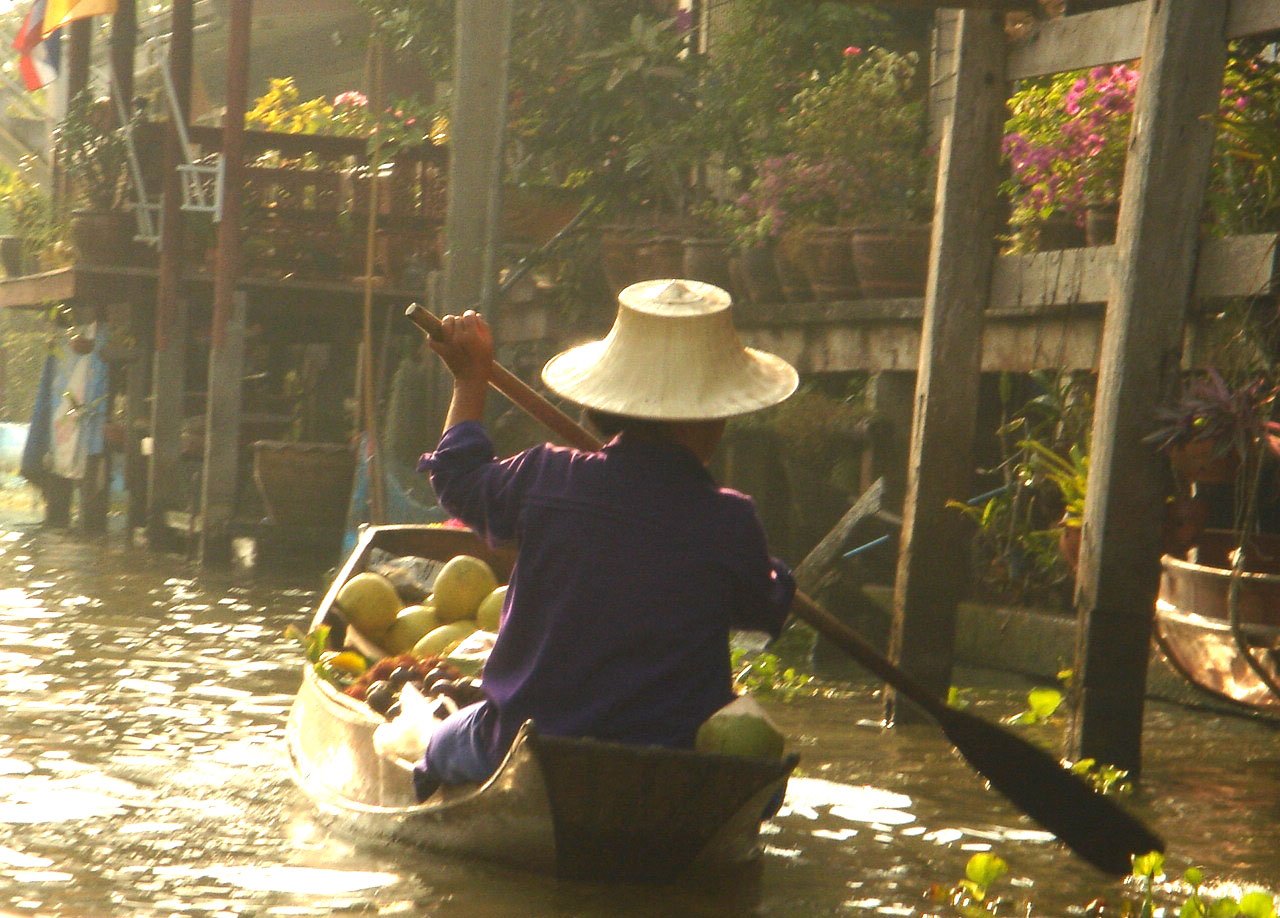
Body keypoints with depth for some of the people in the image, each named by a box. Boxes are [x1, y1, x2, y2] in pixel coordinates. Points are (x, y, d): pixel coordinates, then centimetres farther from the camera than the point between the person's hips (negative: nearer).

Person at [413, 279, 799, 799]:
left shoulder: (545, 479, -9)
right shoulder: (730, 523, -13)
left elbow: (459, 481, 13)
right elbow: (766, 610, 6)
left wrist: (470, 380, 29)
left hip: (522, 750, 2)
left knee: (443, 746, 34)